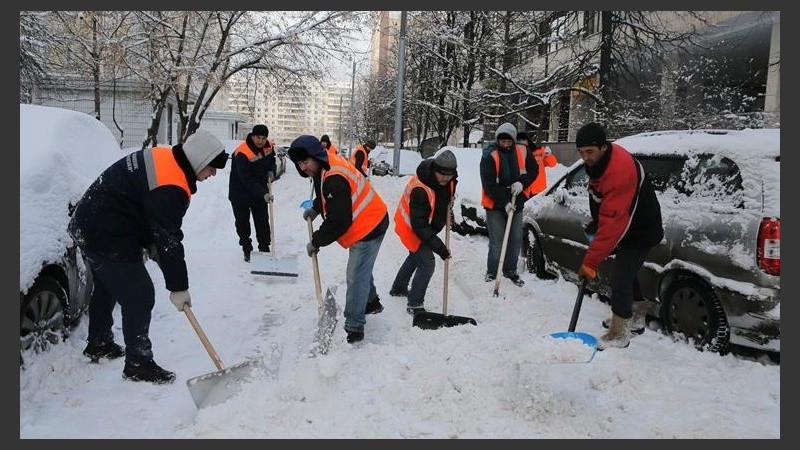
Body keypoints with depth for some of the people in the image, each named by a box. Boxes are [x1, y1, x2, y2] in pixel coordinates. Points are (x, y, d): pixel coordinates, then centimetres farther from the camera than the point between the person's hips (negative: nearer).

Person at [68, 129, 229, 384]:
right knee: (139, 296, -6)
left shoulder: (163, 158, 4)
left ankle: (98, 344, 46)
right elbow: (169, 239, -26)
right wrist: (178, 287, -19)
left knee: (107, 287, 27)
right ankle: (138, 364, 5)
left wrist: (149, 244, 9)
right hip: (109, 239, -11)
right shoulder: (171, 188, -27)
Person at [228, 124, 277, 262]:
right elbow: (247, 180, -31)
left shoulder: (269, 145, -9)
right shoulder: (242, 153, -30)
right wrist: (263, 193, -35)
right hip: (240, 192, -5)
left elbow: (272, 159, 15)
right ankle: (247, 250, 22)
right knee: (242, 223, 7)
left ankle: (264, 249, 20)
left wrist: (271, 171, -5)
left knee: (263, 222, 9)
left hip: (261, 191, 5)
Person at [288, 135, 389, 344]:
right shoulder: (325, 167, 1)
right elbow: (326, 196, 21)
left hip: (369, 227, -11)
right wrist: (315, 208, 5)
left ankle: (353, 327, -1)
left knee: (356, 276, -8)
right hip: (364, 224, 11)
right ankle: (371, 303, 48)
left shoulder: (335, 179, -32)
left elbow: (339, 221, -31)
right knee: (361, 269, 27)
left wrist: (316, 242, -21)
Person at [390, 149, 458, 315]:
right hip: (410, 227, -9)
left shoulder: (448, 181, -13)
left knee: (416, 256, 27)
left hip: (427, 227, 9)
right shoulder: (420, 189, -38)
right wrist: (438, 246, -40)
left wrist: (447, 213, 5)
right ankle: (414, 305, 0)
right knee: (427, 263, -15)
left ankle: (398, 288, 50)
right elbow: (418, 224, -37)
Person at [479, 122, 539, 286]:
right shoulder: (489, 156, -14)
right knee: (497, 240, -7)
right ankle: (492, 272, 9)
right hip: (495, 204, -4)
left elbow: (533, 170, 8)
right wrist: (504, 202, -22)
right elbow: (488, 184, -17)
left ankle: (510, 270, 26)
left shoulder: (522, 152, -3)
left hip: (516, 203, 4)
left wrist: (522, 183, -11)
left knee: (516, 239, 10)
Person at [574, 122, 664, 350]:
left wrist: (590, 262, -36)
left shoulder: (620, 171, -37)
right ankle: (638, 315, 43)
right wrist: (595, 223, 8)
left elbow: (611, 224, -38)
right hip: (626, 225, 10)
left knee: (620, 278, -11)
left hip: (642, 231, -10)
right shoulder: (598, 161, -7)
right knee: (626, 273, 22)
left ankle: (619, 334, 3)